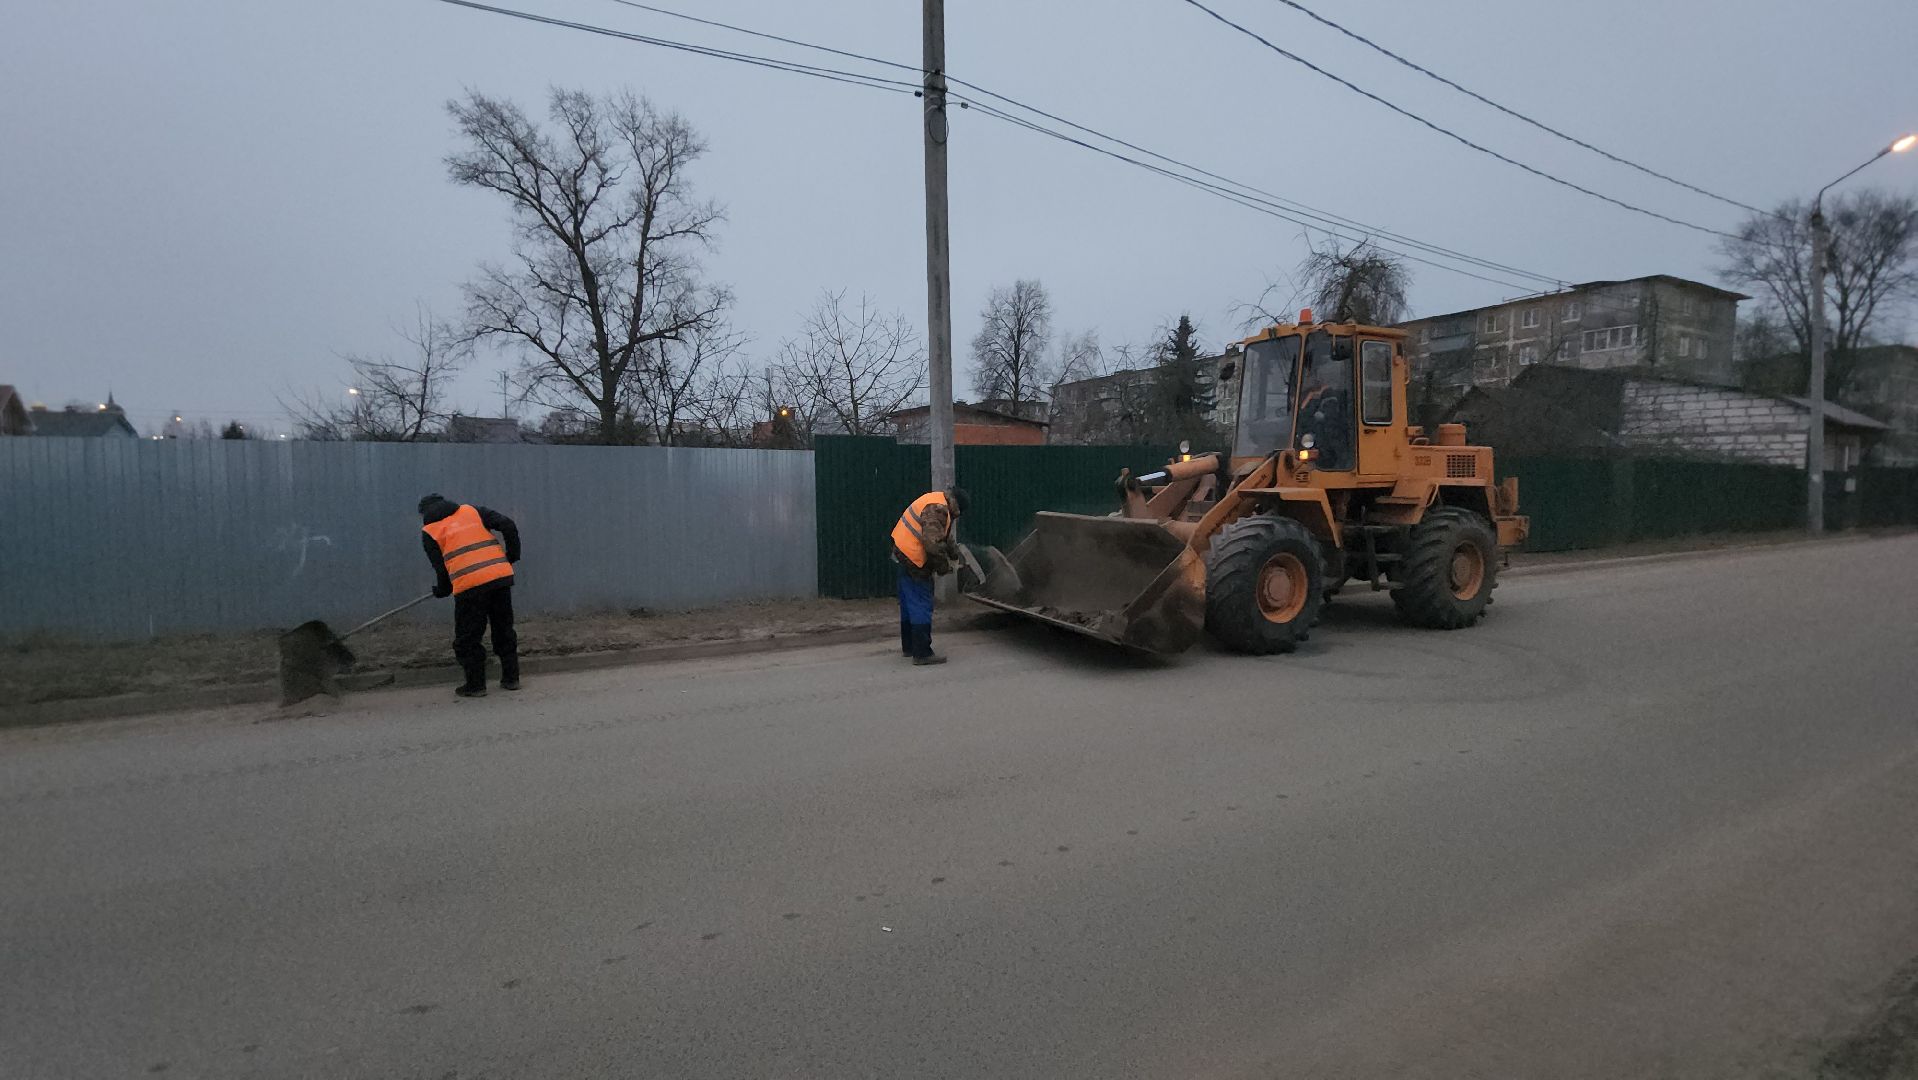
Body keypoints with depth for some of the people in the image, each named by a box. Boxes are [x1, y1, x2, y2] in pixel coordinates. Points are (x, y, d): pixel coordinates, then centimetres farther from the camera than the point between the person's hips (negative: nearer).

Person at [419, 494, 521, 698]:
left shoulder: (430, 533, 11)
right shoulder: (473, 511, 17)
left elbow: (441, 569, 7)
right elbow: (508, 525, 5)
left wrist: (441, 591, 25)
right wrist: (512, 556, 15)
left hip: (469, 586, -4)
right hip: (501, 577, 4)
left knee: (467, 638, 11)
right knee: (504, 630, 16)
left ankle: (475, 684, 14)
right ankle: (511, 678, 21)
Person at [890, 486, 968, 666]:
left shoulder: (937, 502, 12)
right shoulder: (937, 509, -22)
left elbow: (946, 537, 22)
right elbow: (934, 544, -28)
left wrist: (954, 556, 14)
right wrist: (943, 568, -15)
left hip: (904, 553, 11)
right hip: (913, 559, -11)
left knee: (908, 604, 17)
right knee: (922, 606, -6)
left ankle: (908, 647, 28)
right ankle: (922, 654, -2)